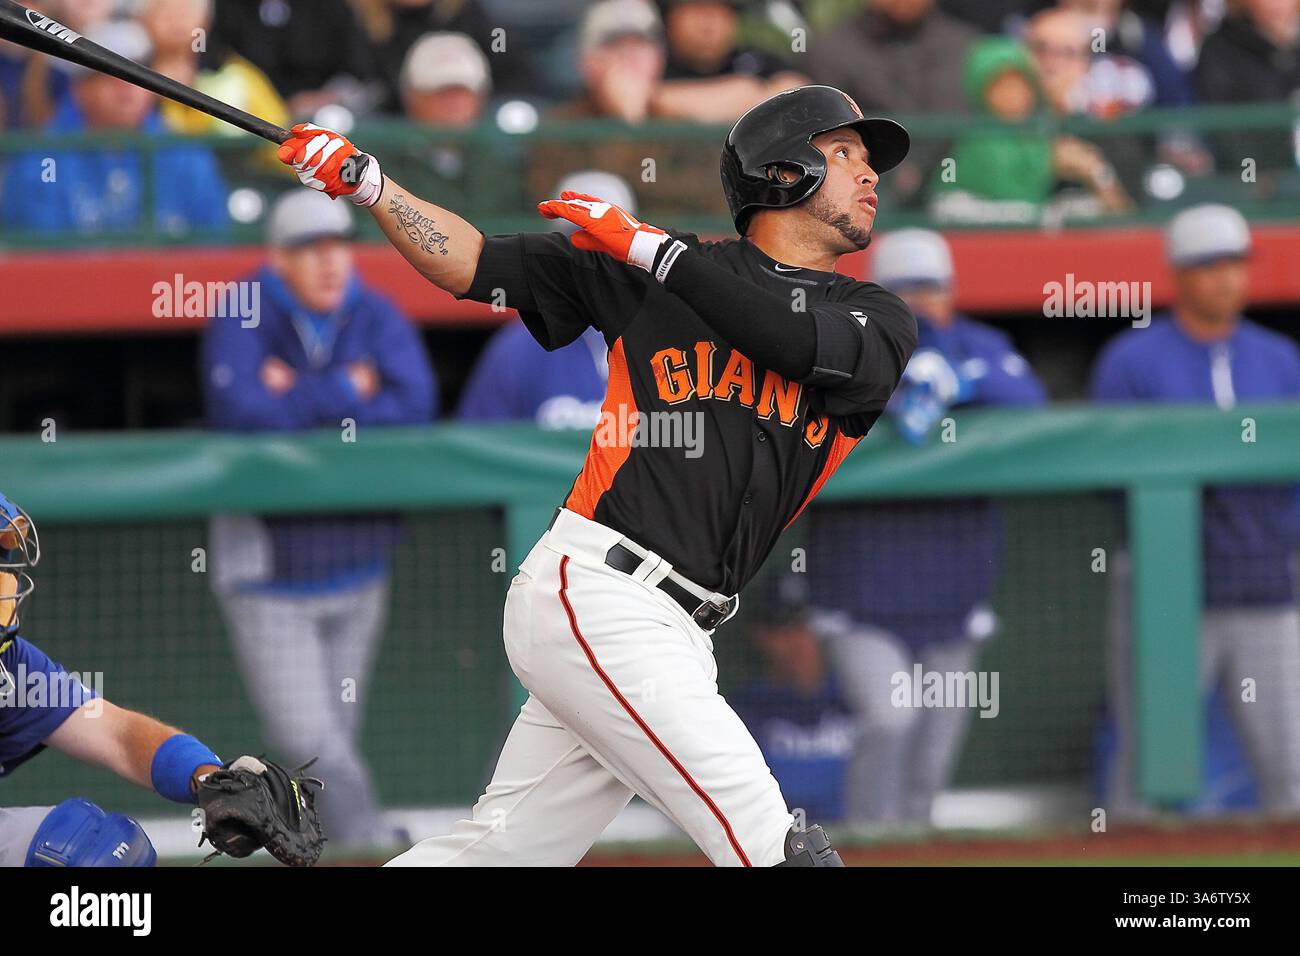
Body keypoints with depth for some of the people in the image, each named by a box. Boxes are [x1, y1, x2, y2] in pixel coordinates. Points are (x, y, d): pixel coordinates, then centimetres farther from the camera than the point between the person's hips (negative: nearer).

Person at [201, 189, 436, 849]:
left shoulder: (377, 318, 1)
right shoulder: (241, 324, -8)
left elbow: (414, 408, -14)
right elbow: (241, 415, -24)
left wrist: (299, 399, -17)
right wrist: (343, 393, -16)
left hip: (357, 568, 4)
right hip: (269, 578, -4)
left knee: (336, 738, 10)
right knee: (310, 742, -12)